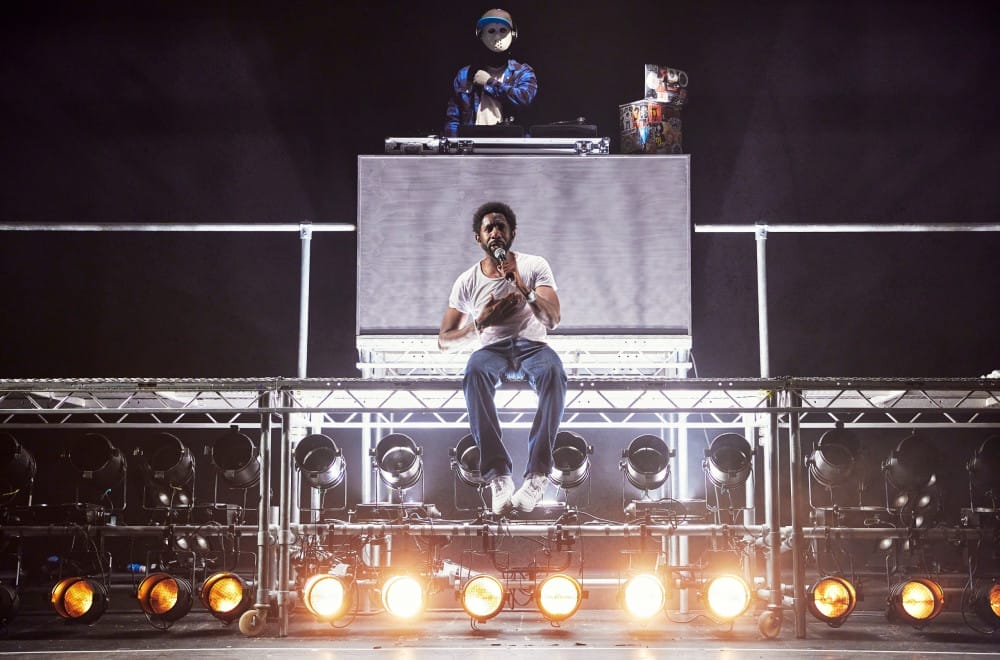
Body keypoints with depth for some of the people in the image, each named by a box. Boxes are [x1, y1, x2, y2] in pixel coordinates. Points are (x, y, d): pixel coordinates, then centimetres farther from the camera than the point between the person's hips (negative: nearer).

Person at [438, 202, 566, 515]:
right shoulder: (467, 282, 6)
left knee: (554, 373, -39)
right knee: (475, 373, -39)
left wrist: (521, 286, -24)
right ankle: (498, 474, -41)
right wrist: (480, 323, -15)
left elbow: (552, 320, -10)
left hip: (532, 345, -1)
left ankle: (537, 474, -40)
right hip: (492, 349, 1)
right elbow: (444, 341, 3)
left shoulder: (534, 266, 3)